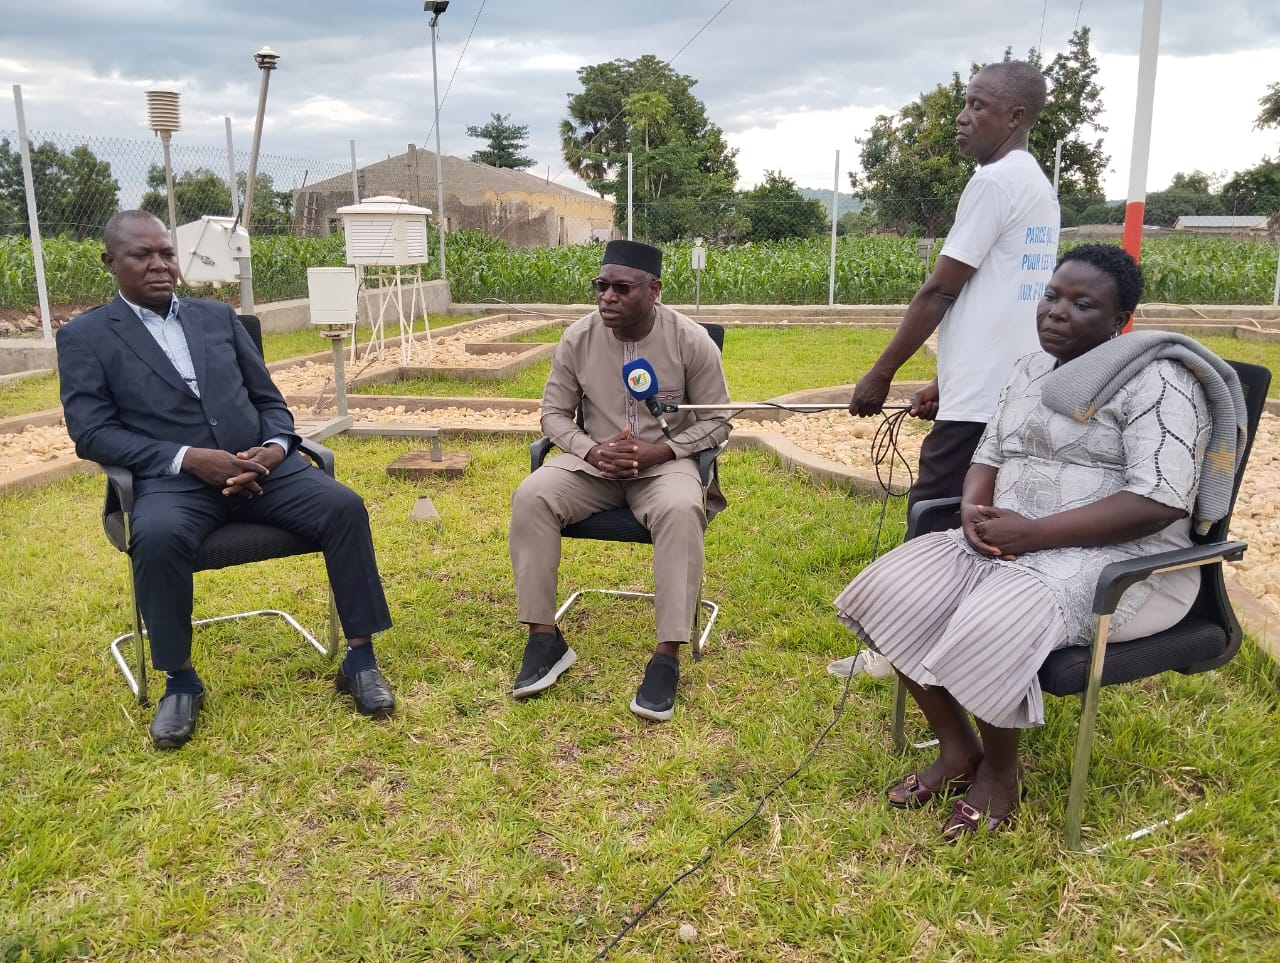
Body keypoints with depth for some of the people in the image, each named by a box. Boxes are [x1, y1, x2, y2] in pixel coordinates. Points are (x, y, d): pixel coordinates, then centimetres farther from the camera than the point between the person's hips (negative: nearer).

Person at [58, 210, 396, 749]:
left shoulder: (218, 316, 18)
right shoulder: (85, 336, 7)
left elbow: (269, 399, 18)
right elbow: (90, 434, -3)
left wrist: (276, 446, -6)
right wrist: (188, 458, -16)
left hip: (259, 465, 4)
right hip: (172, 478, -3)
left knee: (345, 507, -22)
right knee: (158, 537, -37)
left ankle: (360, 660, -10)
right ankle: (180, 680, -13)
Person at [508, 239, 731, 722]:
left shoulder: (690, 340, -10)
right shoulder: (578, 337, -4)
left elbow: (717, 420, -3)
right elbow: (554, 413, 4)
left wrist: (656, 452, -18)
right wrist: (592, 451, -17)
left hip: (664, 462, -2)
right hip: (592, 461, 3)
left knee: (681, 511, -37)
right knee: (530, 497, -25)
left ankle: (667, 657, -30)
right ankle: (544, 638, -16)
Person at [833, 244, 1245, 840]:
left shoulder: (1154, 382, -12)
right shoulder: (1032, 370, 13)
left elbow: (1159, 502, -22)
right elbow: (989, 455, 18)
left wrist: (1033, 532, -23)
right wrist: (973, 508, -7)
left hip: (1119, 560, -7)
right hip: (1010, 542, 8)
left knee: (992, 626, -33)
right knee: (894, 592, -13)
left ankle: (1000, 772, -3)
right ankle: (957, 749, 4)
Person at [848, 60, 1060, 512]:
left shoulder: (994, 181, -11)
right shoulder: (1039, 185, 19)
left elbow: (939, 292, -11)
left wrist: (880, 373, -3)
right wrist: (944, 383, 21)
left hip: (982, 402, -10)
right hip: (1019, 394, 10)